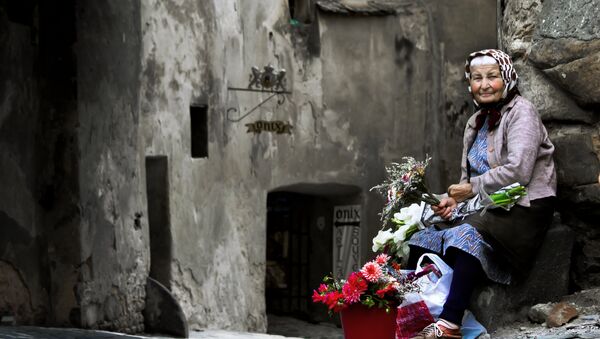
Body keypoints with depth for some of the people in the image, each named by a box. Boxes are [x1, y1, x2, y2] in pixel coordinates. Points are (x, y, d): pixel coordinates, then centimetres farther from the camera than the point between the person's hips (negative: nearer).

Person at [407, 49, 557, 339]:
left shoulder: (521, 113, -6)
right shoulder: (476, 122, 18)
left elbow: (518, 171, -19)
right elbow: (470, 177, 21)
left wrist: (473, 188, -12)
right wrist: (454, 199, -1)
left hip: (525, 210, -8)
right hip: (488, 210, 8)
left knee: (469, 233, -35)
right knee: (425, 236, -11)